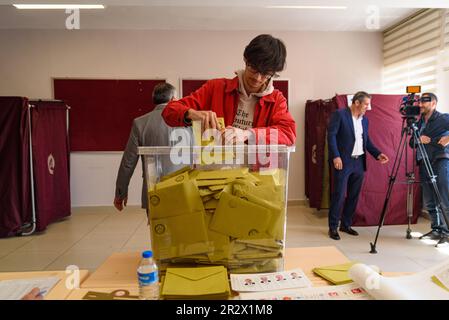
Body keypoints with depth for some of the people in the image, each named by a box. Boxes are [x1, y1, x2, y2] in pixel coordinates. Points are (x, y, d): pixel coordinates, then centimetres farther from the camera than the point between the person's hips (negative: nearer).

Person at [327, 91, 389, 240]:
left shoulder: (364, 120, 15)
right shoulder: (339, 114, -6)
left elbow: (367, 141, 19)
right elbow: (331, 135, -12)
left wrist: (377, 154, 5)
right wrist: (335, 156, -19)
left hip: (359, 162, 7)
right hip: (343, 161, -7)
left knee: (354, 195, 10)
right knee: (339, 195, -4)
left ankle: (346, 224, 22)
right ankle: (333, 227, 6)